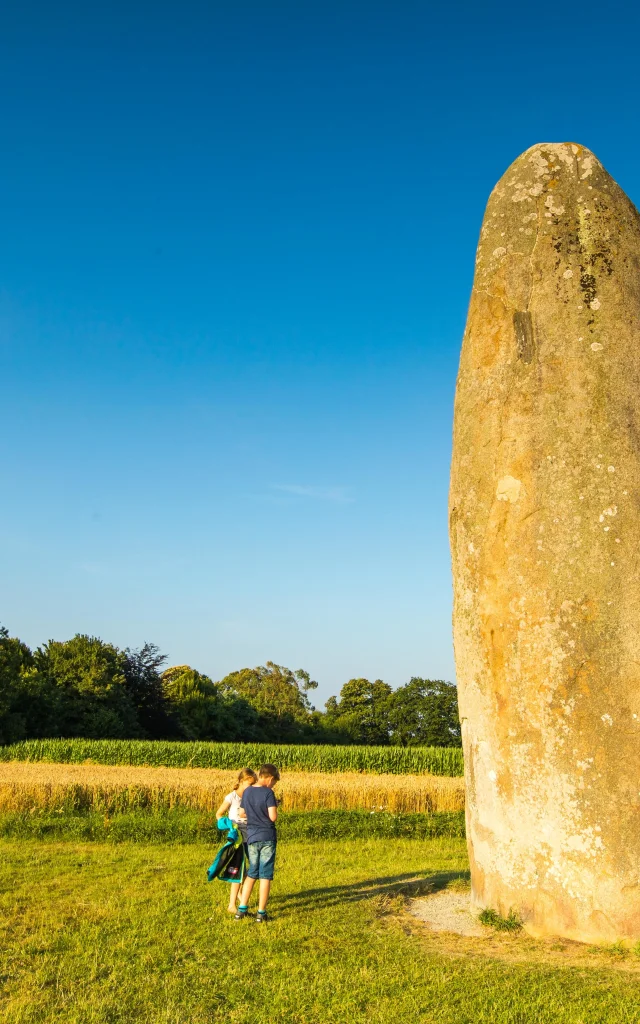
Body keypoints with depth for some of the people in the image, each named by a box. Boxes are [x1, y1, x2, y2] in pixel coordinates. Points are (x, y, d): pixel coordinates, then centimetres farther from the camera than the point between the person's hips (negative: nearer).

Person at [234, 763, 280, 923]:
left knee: (251, 873, 17)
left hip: (251, 837, 5)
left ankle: (241, 909, 15)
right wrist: (275, 807, 1)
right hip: (267, 837, -5)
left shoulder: (246, 792, 5)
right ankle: (261, 913, 7)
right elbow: (273, 817, -19)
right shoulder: (268, 793, -14)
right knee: (265, 875, 4)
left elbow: (243, 813, 13)